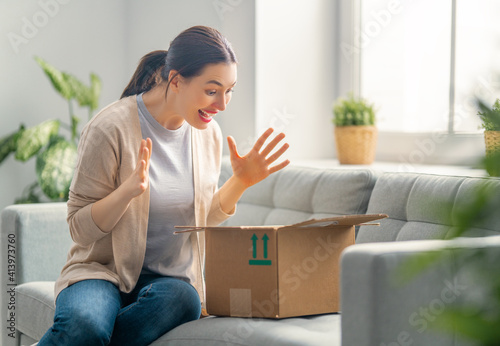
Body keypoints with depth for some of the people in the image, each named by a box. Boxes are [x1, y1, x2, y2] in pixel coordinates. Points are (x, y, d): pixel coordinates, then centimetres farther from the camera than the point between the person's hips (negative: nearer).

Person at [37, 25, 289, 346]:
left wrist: (241, 182, 3)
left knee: (182, 299, -34)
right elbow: (80, 228, -9)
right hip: (102, 270, -4)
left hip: (171, 279, 5)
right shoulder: (112, 128, -13)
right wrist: (129, 189, -25)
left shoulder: (209, 134, 6)